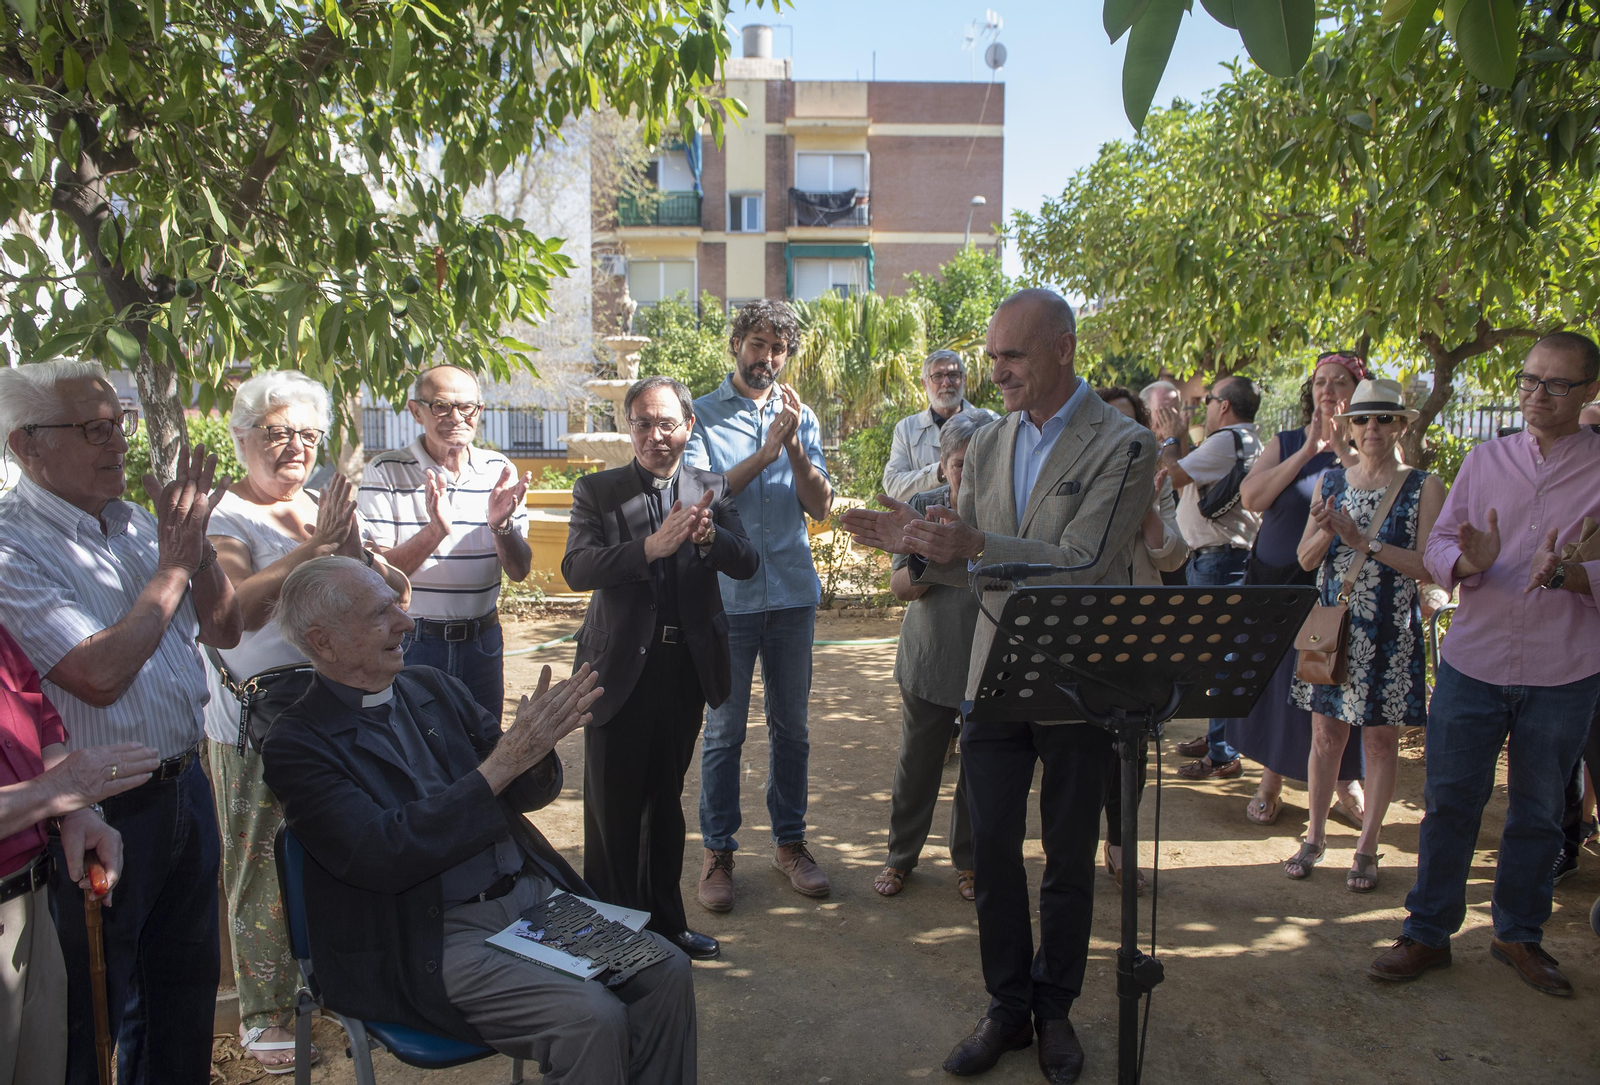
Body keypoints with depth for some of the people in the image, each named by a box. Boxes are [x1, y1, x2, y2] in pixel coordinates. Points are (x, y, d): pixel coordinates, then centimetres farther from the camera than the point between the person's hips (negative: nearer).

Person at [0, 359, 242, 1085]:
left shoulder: (136, 525, 4)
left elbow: (224, 630, 8)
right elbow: (99, 675, -26)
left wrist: (196, 540, -7)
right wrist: (173, 565, -17)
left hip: (184, 785, 7)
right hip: (103, 814, -7)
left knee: (186, 982, 23)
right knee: (97, 1008, 13)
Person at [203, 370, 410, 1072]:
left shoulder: (332, 509, 11)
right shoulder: (225, 518, -5)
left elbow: (398, 594, 5)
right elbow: (243, 607, -23)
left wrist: (353, 552, -13)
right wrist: (312, 544, -26)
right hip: (259, 718, -5)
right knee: (263, 869, 5)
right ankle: (265, 1017, 20)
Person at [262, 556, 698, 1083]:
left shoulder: (435, 688, 10)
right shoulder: (297, 743, -8)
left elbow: (530, 793, 11)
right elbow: (382, 856, -21)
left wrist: (536, 746, -13)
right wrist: (501, 763, -24)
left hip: (534, 893, 6)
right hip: (434, 939, -6)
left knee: (667, 971, -9)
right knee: (593, 1018, -23)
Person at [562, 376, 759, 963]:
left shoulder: (712, 491, 4)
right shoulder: (597, 491, -3)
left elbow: (746, 564, -7)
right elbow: (576, 567, -18)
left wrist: (708, 537, -28)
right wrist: (650, 546, -32)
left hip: (686, 666, 3)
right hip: (620, 666, -3)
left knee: (666, 798, 19)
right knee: (612, 808, 6)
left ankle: (664, 920, 34)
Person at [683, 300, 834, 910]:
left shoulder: (801, 419, 10)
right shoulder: (702, 415, 1)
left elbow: (820, 506, 2)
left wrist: (792, 444, -12)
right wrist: (765, 454, -16)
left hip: (793, 595, 3)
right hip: (726, 596, -3)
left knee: (791, 725, 11)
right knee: (724, 731, 3)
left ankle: (790, 841, 26)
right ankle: (718, 852, 17)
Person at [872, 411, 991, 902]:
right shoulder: (922, 508, -2)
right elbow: (901, 587, -4)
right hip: (930, 659, 1)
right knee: (917, 761, 11)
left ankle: (968, 860, 30)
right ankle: (900, 856, 29)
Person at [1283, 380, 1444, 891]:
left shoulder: (1424, 487, -1)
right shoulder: (1330, 481, 7)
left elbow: (1427, 565, -10)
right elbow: (1305, 558, 5)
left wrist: (1363, 541, -19)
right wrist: (1326, 532, -16)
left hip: (1390, 634, -2)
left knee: (1381, 739, 6)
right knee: (1325, 734, 7)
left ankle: (1367, 847, 18)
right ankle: (1315, 836, 21)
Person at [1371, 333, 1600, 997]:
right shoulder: (1484, 461, 6)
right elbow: (1438, 545, 2)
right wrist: (1468, 561, -19)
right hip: (1473, 661, 1)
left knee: (1538, 814, 13)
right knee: (1449, 803, 6)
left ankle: (1519, 935, 31)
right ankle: (1428, 933, 19)